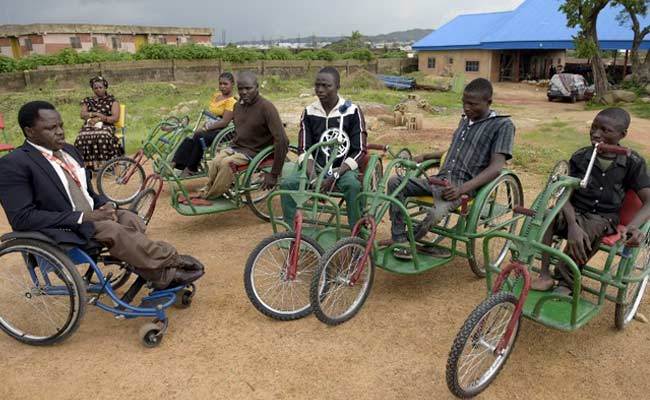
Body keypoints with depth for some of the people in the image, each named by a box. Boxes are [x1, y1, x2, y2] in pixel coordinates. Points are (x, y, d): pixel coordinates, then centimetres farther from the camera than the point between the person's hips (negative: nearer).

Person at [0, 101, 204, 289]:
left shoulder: (69, 150, 11)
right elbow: (22, 218, -18)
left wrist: (104, 205, -5)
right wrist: (82, 217, -22)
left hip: (90, 216, 7)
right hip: (60, 231, -7)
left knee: (131, 220, -19)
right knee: (112, 229, -29)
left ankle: (162, 277, -19)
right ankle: (172, 262, -17)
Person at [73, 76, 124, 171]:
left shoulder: (112, 100, 10)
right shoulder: (87, 101, 20)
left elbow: (116, 118, -2)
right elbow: (82, 115, 7)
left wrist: (100, 119, -11)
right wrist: (95, 114, -10)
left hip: (106, 126, -3)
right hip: (89, 126, 3)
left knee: (103, 137, -39)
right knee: (82, 138, -32)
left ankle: (103, 164, -32)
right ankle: (87, 164, -28)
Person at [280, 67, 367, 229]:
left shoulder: (352, 111, -6)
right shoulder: (309, 112, 3)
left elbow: (359, 151, -8)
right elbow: (304, 149, 1)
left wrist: (334, 176, -20)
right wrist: (313, 176, -18)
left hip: (344, 168, -3)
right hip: (316, 167, 3)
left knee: (353, 185, -35)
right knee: (288, 184, -23)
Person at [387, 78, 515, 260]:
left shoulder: (503, 125, -3)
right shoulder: (465, 120, 20)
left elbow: (495, 167, -14)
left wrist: (462, 188, -25)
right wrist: (425, 156, 22)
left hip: (466, 185, -7)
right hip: (441, 179, 7)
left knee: (437, 212, -36)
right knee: (395, 182, -14)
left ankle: (403, 241, -8)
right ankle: (399, 241, -15)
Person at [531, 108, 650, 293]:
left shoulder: (633, 163, -5)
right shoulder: (580, 157, -2)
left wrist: (633, 226, -33)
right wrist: (572, 225, -29)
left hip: (603, 219, -1)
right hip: (574, 213, 2)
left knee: (589, 231, -36)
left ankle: (565, 285, -17)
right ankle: (544, 275, -22)